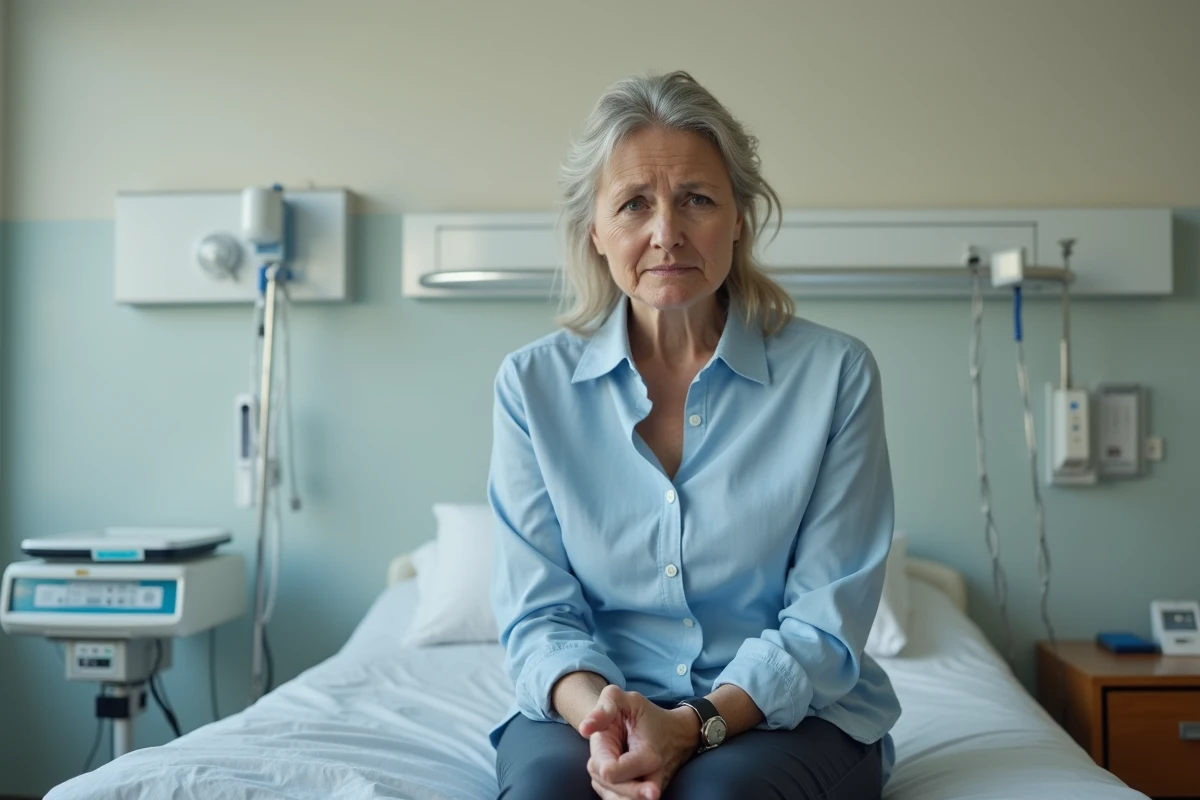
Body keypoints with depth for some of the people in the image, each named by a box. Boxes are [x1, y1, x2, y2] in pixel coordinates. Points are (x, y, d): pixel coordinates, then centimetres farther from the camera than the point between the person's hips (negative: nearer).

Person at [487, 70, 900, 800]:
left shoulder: (835, 373, -6)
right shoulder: (534, 383, 0)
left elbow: (826, 624, -7)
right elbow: (539, 614, -1)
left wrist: (695, 725, -22)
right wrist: (598, 713, -22)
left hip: (790, 712, -1)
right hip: (593, 705, 1)